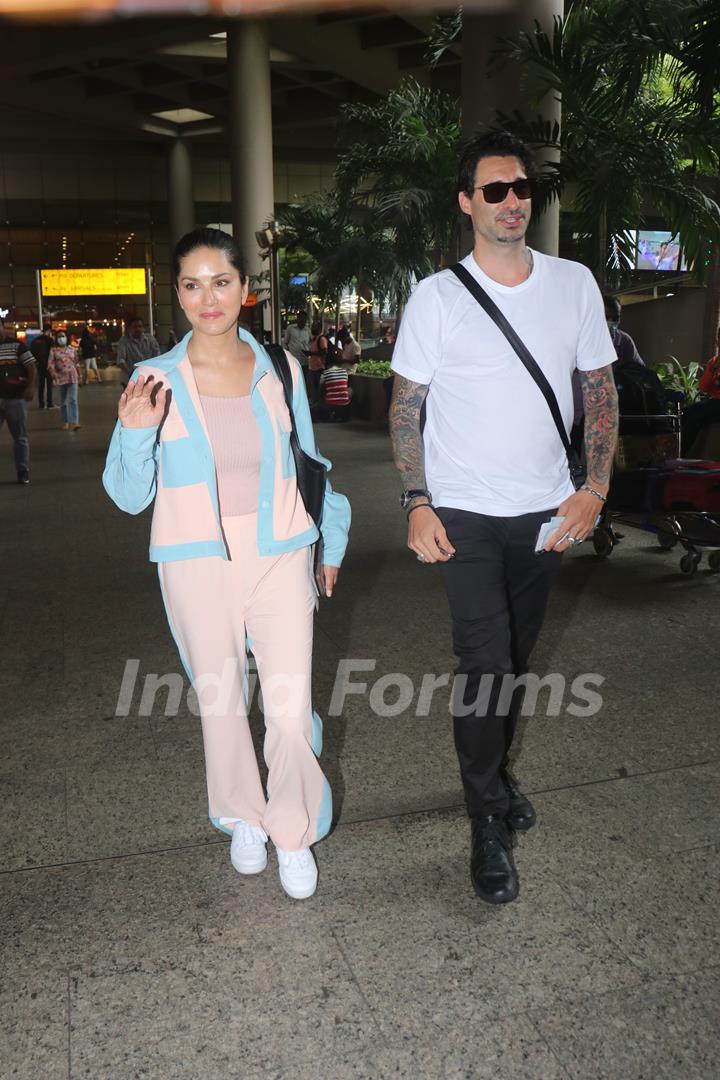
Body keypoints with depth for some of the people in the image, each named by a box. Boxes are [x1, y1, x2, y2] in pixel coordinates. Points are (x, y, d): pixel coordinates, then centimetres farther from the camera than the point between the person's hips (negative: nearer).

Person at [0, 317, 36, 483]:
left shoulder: (17, 345, 0)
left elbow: (32, 367, -3)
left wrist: (30, 387, -16)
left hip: (16, 398, -2)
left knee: (20, 437, 6)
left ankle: (23, 472, 14)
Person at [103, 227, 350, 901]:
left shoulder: (280, 370, 2)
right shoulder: (155, 379, -2)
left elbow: (309, 464, 14)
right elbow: (129, 496, 0)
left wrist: (332, 541, 18)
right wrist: (135, 432, -18)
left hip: (280, 560, 1)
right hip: (197, 567, 0)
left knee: (291, 708, -3)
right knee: (220, 701, 13)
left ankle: (294, 832, 22)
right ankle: (244, 818, 38)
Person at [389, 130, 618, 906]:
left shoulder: (574, 284, 4)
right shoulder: (437, 296, -4)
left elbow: (600, 392, 7)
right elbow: (405, 407, -2)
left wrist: (594, 489, -4)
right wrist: (417, 505, -11)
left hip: (546, 511, 3)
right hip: (464, 512, -3)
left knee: (515, 657, 15)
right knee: (486, 660, -7)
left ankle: (494, 772, 38)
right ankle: (489, 823, 9)